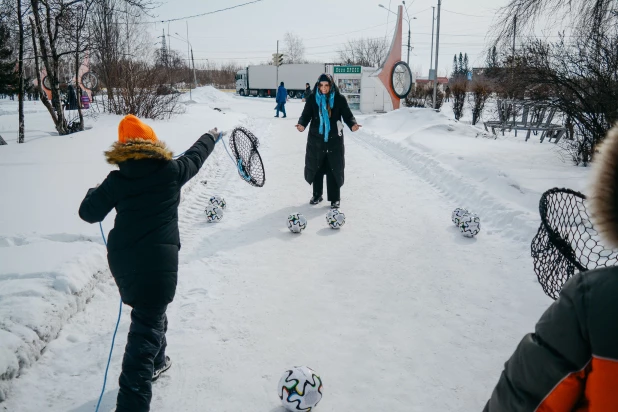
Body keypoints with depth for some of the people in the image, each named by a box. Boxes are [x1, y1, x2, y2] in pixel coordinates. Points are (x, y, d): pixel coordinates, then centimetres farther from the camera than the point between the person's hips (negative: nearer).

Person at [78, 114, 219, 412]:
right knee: (145, 330, -1)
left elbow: (89, 213, 10)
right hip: (156, 262, -5)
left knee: (151, 312, 29)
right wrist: (211, 136, 33)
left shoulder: (116, 180, 1)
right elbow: (195, 156, 13)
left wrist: (94, 192, 31)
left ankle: (156, 361, 50)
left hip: (122, 260, 5)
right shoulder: (171, 172, -5)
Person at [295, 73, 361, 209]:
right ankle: (317, 195, 28)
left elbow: (347, 115, -3)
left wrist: (353, 124, -23)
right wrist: (302, 124, -24)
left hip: (334, 139, -1)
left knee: (334, 169, 2)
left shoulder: (339, 99, -3)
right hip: (316, 138, 2)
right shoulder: (312, 99, 0)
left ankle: (335, 198, 14)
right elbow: (306, 114, -3)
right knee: (316, 168, 11)